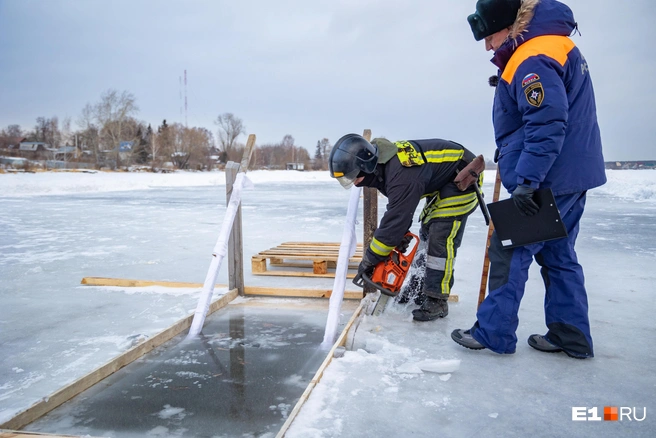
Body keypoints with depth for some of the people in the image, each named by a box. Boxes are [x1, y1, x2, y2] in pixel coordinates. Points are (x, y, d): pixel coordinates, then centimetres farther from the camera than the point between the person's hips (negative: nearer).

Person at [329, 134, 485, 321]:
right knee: (427, 230, 13)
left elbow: (395, 220, -32)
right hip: (441, 180, 10)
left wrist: (369, 260, -22)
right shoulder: (382, 163, -8)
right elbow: (398, 209, 4)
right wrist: (399, 237, 0)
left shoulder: (402, 175, -37)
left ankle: (437, 301, -8)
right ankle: (418, 290, 24)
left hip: (463, 179, -10)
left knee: (441, 237, -16)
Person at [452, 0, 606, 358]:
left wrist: (526, 179, -26)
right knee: (557, 255, 14)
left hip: (546, 181, -10)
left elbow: (547, 125, -27)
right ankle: (571, 336, 22)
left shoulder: (532, 59, -18)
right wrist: (508, 86, 12)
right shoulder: (554, 43, 14)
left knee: (509, 251, -2)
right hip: (570, 175, 10)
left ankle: (493, 333, 7)